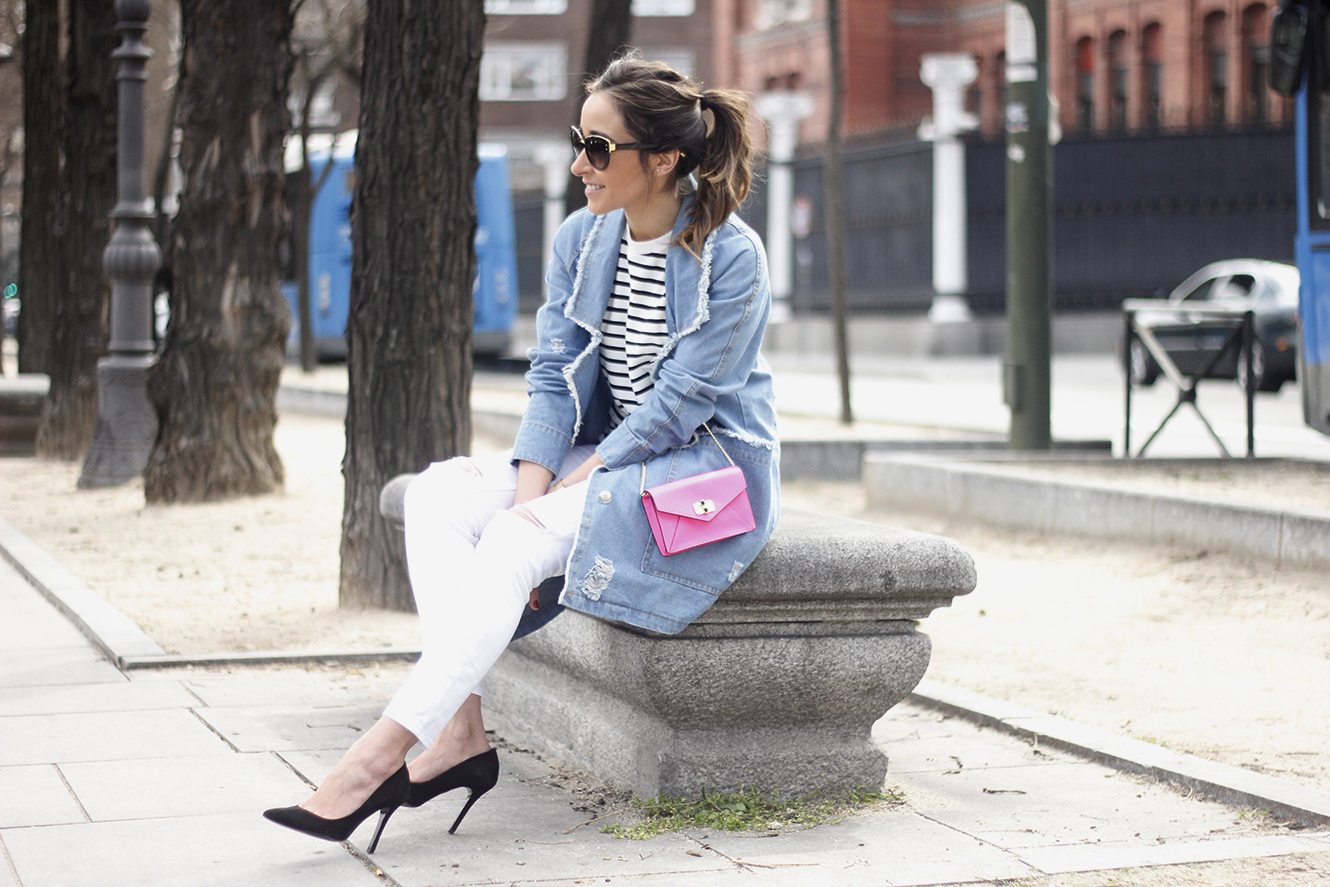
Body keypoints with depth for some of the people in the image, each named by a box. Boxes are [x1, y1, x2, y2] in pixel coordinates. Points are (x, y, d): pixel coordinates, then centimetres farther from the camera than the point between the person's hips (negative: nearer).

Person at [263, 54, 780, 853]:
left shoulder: (731, 258, -16)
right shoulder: (582, 241, 5)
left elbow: (679, 404, -18)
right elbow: (555, 376, 3)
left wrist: (553, 505, -19)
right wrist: (529, 492, -15)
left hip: (711, 469, -7)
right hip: (607, 456, 7)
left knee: (516, 543, -29)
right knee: (440, 494, -16)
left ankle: (381, 754, -31)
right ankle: (460, 734, -23)